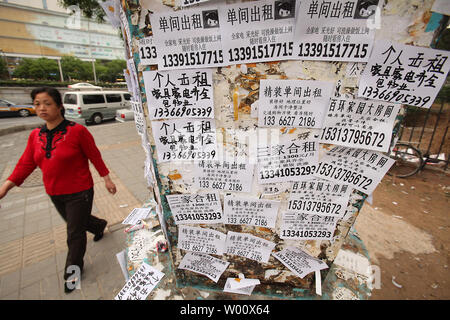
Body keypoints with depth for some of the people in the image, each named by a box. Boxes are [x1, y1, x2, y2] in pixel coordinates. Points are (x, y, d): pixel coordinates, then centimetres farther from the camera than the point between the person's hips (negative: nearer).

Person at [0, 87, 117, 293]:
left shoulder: (77, 131, -17)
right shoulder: (35, 135, 1)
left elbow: (95, 156, -12)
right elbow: (26, 164, 5)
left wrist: (106, 179, -7)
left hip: (79, 193, -6)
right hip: (55, 194, 6)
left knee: (75, 234, 7)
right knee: (75, 222, 27)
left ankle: (72, 271, 31)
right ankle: (99, 225, 59)